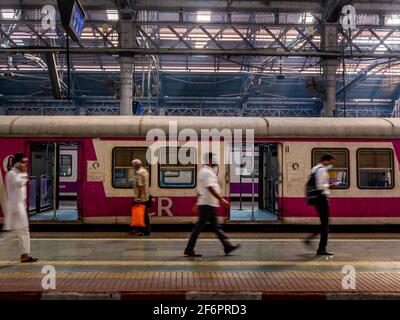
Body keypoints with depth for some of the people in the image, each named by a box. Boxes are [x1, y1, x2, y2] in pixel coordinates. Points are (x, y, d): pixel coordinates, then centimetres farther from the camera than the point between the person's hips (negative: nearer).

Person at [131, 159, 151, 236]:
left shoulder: (139, 173, -15)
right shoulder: (145, 170, 16)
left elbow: (140, 186, -22)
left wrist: (138, 197, -22)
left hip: (141, 198, -10)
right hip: (146, 197, 10)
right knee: (145, 214, 14)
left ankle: (143, 231, 0)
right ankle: (147, 230, 20)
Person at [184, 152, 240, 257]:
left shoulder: (205, 171, 18)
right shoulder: (207, 172, -15)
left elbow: (200, 189, 21)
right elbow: (210, 188, -23)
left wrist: (198, 203, 23)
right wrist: (221, 199, -21)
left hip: (209, 205, 11)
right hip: (208, 204, -11)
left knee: (216, 227, 11)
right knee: (199, 227, -4)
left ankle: (227, 246, 16)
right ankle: (189, 249, 2)